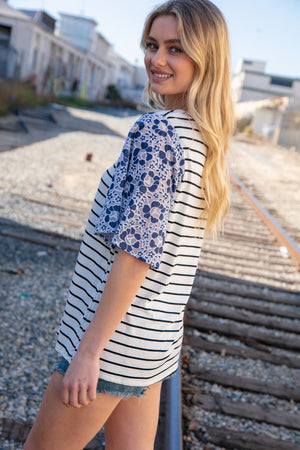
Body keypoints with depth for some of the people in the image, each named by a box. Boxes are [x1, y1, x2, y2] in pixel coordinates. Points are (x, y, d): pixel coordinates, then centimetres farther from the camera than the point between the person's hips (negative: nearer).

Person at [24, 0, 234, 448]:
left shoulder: (157, 131, -19)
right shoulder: (206, 138, 9)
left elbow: (136, 251, -23)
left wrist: (89, 350, -18)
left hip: (117, 336, -8)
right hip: (156, 338, 9)